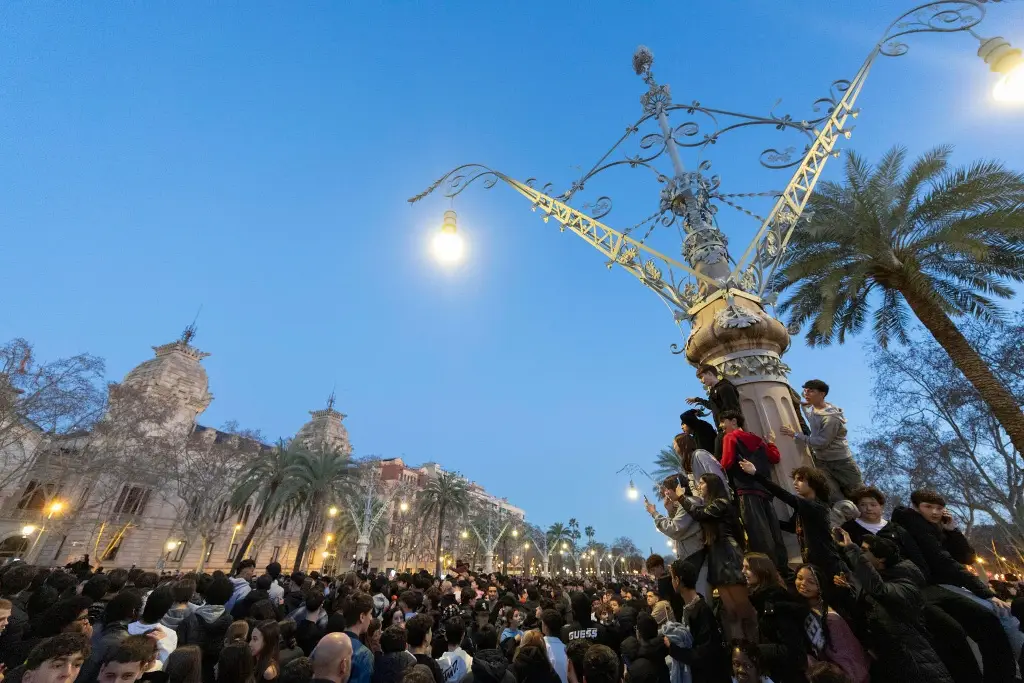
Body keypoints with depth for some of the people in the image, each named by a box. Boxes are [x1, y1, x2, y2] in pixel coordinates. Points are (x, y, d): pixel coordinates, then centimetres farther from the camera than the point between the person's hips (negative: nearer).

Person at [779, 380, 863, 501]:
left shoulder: (831, 417, -24)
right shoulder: (810, 409, 0)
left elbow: (821, 443, -26)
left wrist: (795, 434, -25)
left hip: (841, 461, -6)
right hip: (821, 461, 6)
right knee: (836, 500, 1)